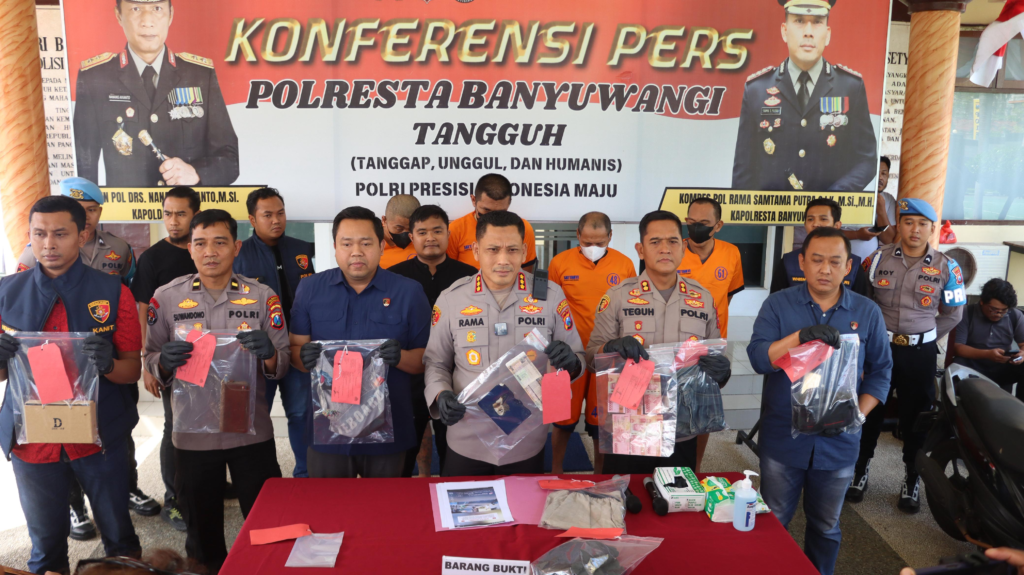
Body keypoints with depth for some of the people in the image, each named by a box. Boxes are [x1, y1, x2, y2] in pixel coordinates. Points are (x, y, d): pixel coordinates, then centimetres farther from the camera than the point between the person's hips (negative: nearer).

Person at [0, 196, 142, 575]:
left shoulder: (112, 293, -4)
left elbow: (133, 372, -2)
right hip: (31, 440, 2)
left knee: (119, 536, 11)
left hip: (99, 439, -1)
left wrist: (108, 364, -24)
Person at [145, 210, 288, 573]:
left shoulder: (263, 297, -1)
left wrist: (269, 355, -22)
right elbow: (151, 363, 5)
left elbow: (282, 366, 0)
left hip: (252, 433, 0)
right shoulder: (166, 298, 0)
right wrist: (165, 361, -18)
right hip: (192, 434, 1)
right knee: (202, 529, 17)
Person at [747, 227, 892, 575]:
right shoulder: (778, 305, -5)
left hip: (838, 442, 1)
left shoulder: (867, 313, 1)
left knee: (826, 527, 18)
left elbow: (880, 372, 4)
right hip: (783, 439, -1)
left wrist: (859, 414, -11)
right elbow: (759, 359, -16)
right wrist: (801, 336, -32)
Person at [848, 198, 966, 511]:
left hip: (920, 354, 0)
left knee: (916, 417, 10)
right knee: (869, 411, 10)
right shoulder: (877, 259, -3)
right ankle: (860, 470, 26)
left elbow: (953, 313, 5)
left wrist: (921, 339, 4)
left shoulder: (946, 267, -3)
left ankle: (912, 480, 24)